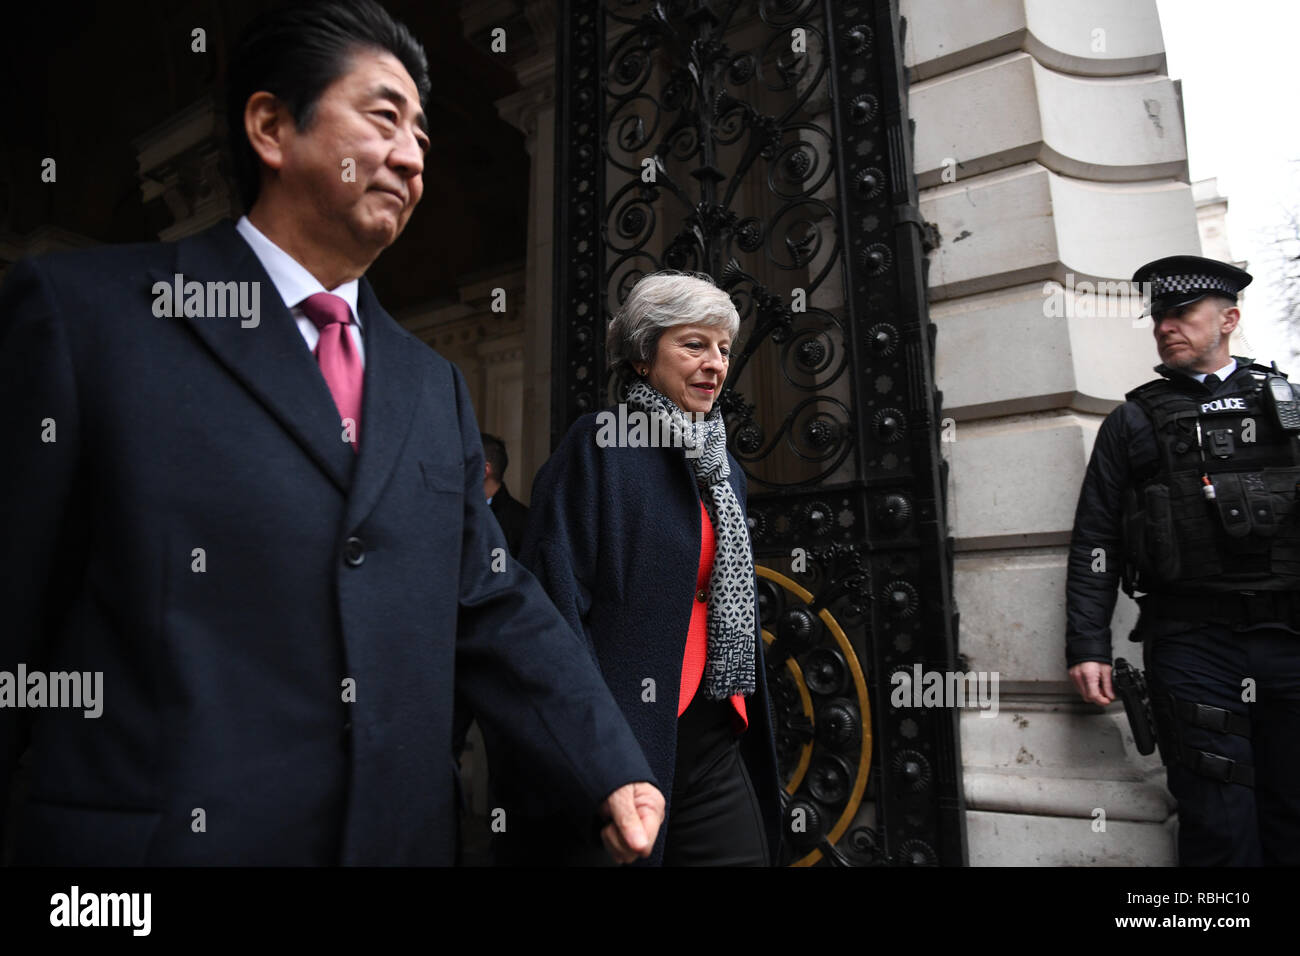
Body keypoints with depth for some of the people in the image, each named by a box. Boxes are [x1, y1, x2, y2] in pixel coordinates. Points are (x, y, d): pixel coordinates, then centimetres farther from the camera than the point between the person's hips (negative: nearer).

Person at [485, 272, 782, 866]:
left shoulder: (724, 470, 16)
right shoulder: (599, 445, -7)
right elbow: (557, 596, -14)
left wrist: (747, 722, 18)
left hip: (715, 740, 7)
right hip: (623, 737, -6)